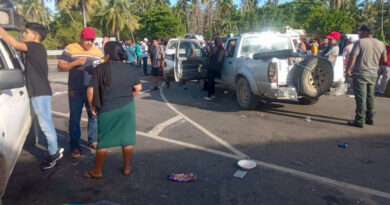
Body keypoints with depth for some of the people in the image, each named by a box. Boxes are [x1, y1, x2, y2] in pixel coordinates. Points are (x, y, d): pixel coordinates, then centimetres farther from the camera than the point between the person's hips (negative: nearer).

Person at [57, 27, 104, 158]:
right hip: (76, 92, -3)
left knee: (94, 117, 11)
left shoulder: (98, 52, 5)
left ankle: (93, 140, 30)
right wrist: (75, 63, -20)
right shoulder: (70, 49, -4)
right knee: (75, 120, 5)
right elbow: (60, 67, -6)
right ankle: (75, 147, 16)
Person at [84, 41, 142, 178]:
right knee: (127, 138, 12)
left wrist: (92, 106, 3)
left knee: (103, 140, 9)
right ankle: (127, 167, 24)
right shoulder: (129, 69, 1)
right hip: (127, 108, 3)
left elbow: (91, 90, -11)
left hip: (107, 110, -2)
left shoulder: (100, 69, -10)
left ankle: (97, 171, 21)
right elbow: (138, 88, 5)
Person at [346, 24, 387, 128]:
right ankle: (370, 118, 24)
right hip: (373, 75, 6)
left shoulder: (360, 42, -9)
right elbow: (384, 60, 14)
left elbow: (352, 57, -17)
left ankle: (359, 121, -1)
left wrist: (348, 69, -8)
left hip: (360, 74, -6)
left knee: (361, 98, -4)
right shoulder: (380, 44, 9)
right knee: (370, 97, 17)